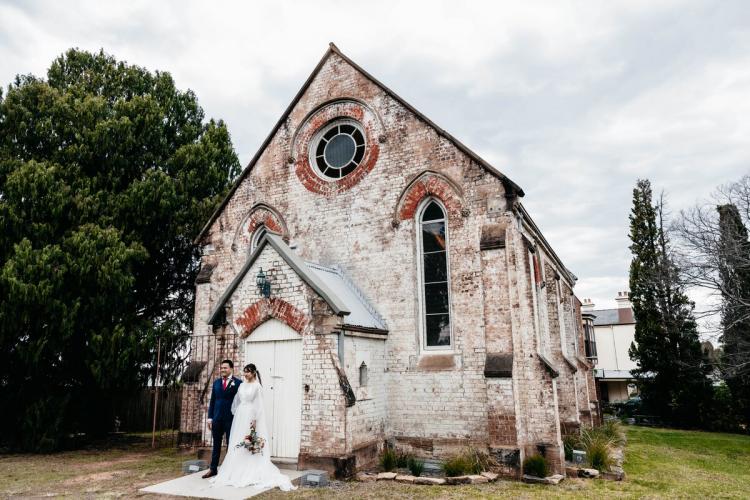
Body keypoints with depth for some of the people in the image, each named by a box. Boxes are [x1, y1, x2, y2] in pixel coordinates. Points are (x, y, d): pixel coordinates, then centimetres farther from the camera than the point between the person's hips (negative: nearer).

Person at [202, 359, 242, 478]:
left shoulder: (238, 383, -5)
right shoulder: (216, 382, 9)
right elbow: (212, 400, 12)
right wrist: (210, 417, 7)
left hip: (231, 419, -4)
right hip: (217, 418, 4)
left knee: (230, 445, 5)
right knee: (216, 445, 12)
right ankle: (213, 469, 22)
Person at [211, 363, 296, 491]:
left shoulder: (257, 386, -8)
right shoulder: (242, 385, 11)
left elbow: (258, 404, -11)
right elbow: (236, 401, 16)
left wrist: (254, 420, -16)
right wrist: (235, 413, 11)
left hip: (250, 416, -7)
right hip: (240, 416, 7)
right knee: (237, 443, 8)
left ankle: (252, 473, 4)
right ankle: (237, 472, 17)